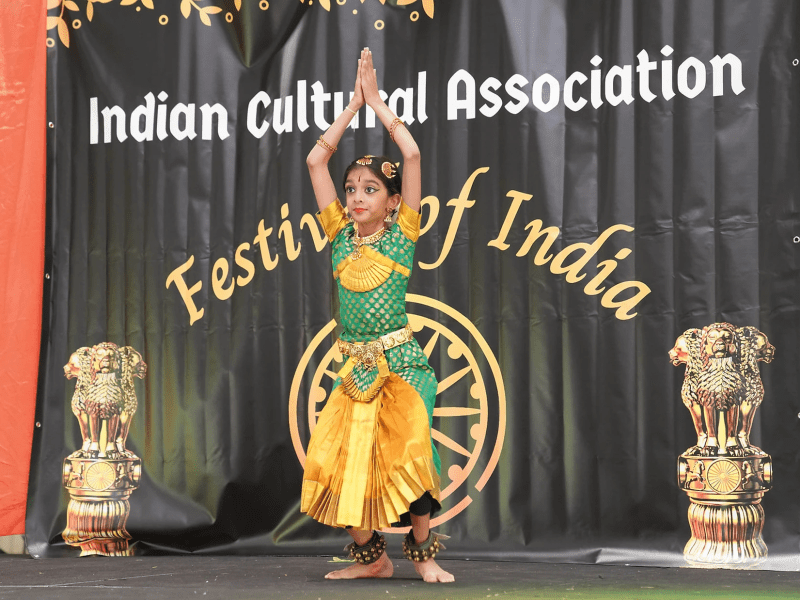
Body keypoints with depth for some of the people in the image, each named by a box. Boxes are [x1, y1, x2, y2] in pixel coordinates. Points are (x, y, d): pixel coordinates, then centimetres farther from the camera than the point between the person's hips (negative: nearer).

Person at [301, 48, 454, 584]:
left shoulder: (402, 235, 1)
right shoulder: (341, 235, 10)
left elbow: (412, 153, -7)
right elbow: (316, 160, 8)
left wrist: (377, 99, 1)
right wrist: (355, 103, 9)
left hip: (400, 360, -4)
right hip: (356, 366, 4)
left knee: (407, 450, -15)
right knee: (343, 455, -3)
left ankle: (423, 551, -3)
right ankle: (370, 556, 8)